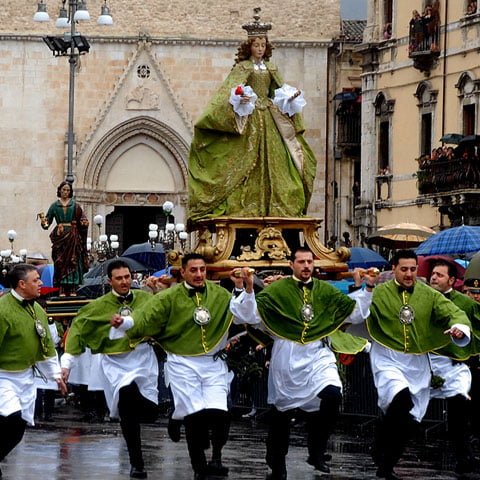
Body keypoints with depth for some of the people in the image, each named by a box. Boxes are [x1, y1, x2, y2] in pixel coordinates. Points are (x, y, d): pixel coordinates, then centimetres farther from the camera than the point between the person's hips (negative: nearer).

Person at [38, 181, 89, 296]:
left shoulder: (75, 205, 9)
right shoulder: (54, 205, 11)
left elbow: (82, 218, 5)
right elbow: (48, 220, 9)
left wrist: (84, 223, -16)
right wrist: (43, 221, -13)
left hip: (73, 236, -1)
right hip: (59, 236, 1)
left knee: (73, 261, -6)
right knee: (60, 261, -5)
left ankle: (73, 289, -5)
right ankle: (62, 290, -5)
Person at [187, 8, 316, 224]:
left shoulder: (271, 68, 14)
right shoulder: (242, 67, -1)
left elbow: (280, 91, 18)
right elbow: (230, 88, -15)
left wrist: (291, 97, -2)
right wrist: (239, 97, -34)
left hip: (269, 118, 5)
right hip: (248, 118, -5)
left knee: (271, 159, 0)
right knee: (248, 161, -8)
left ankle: (271, 206, 0)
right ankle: (247, 207, -10)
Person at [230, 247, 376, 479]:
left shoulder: (325, 290, 8)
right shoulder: (278, 290, -2)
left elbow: (355, 313, 12)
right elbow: (250, 315, -10)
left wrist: (367, 289, 1)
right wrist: (248, 290, -24)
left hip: (318, 355, 1)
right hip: (286, 357, -1)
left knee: (332, 395, -24)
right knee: (282, 412, 8)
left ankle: (317, 450, -6)